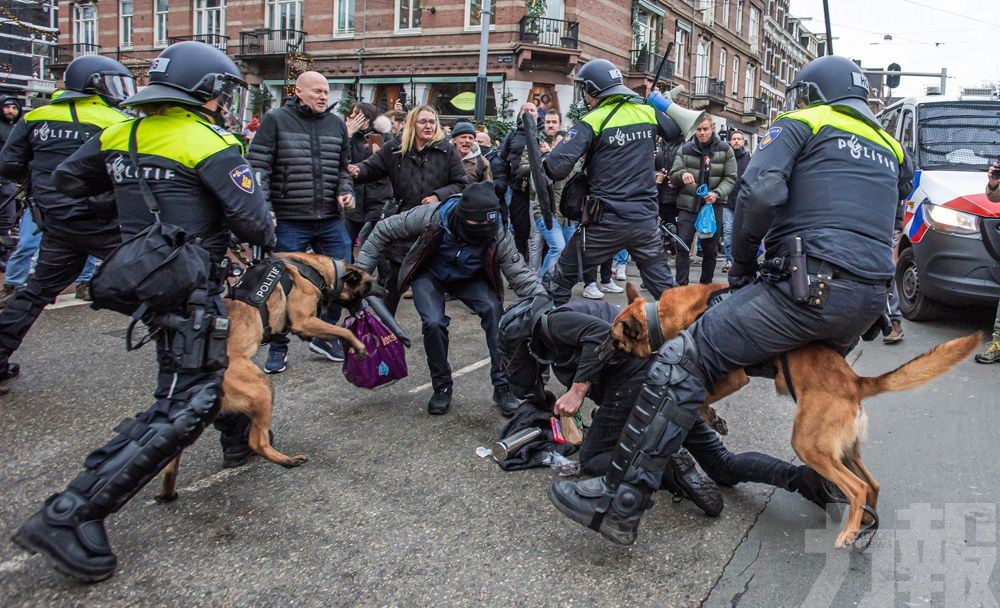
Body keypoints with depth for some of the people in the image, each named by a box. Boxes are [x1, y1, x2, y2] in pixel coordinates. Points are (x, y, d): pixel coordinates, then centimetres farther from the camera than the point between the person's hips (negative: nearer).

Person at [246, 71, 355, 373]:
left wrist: (346, 191, 5)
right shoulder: (276, 120, -2)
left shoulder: (337, 124, 12)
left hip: (331, 220, 4)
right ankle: (278, 346, 20)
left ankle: (325, 336, 27)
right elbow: (258, 166, -5)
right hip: (289, 220, -4)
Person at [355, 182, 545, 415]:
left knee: (495, 313, -24)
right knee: (434, 323, -25)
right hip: (429, 275, -1)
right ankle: (442, 387, 0)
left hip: (470, 280, 1)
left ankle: (502, 386, -10)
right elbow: (384, 231, -18)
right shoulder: (431, 216, -33)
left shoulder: (498, 236, -30)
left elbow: (520, 275, -24)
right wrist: (362, 269, -17)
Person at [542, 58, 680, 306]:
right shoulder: (647, 112, 4)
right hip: (646, 219, 5)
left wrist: (544, 162, 3)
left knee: (564, 275, 11)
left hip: (607, 222, -4)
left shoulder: (593, 121, -10)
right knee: (662, 283, 18)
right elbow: (677, 130, 22)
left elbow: (557, 167, -18)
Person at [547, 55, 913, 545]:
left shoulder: (800, 124, 7)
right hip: (870, 302, 8)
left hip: (810, 287, -8)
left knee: (682, 363, -11)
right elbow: (882, 224, 27)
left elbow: (760, 191, -11)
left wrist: (742, 262, 0)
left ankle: (619, 502, -15)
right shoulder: (890, 146, 28)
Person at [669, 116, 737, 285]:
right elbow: (673, 176, 3)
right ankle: (681, 286, -3)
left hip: (713, 204, 0)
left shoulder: (725, 149, 2)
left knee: (710, 248, 8)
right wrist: (682, 174, -21)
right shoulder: (685, 149, 4)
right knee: (682, 246, -8)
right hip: (688, 204, 0)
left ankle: (706, 286, 21)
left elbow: (731, 178, 1)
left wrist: (717, 193, -17)